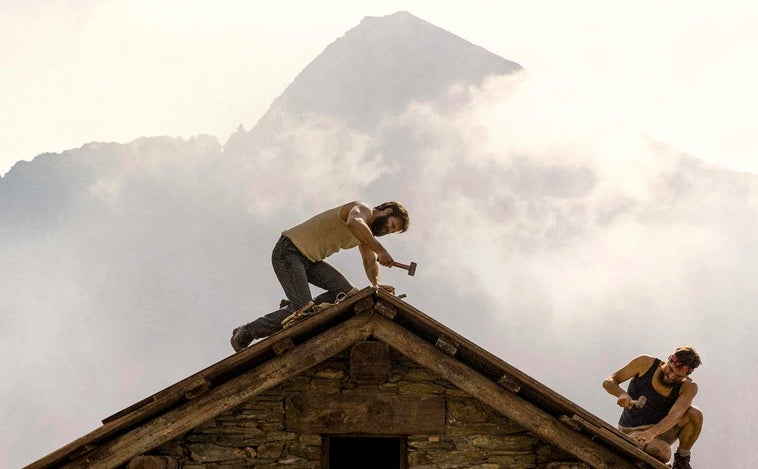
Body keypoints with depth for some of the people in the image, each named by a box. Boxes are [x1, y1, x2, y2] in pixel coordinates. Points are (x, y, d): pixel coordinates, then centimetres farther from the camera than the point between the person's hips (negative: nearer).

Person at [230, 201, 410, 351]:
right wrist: (380, 250, -41)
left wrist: (376, 283, -17)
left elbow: (370, 263, 5)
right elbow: (354, 223, -39)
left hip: (311, 260, 9)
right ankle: (246, 334, -7)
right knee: (302, 306, -19)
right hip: (288, 251, -9)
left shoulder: (367, 231, 15)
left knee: (346, 292, -8)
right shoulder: (363, 210, -13)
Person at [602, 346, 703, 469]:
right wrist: (621, 394, -33)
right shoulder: (645, 364, -11)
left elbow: (675, 415, -30)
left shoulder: (688, 388, -12)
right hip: (632, 432, -3)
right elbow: (608, 382, -9)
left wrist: (652, 433, -49)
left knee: (695, 414, -26)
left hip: (659, 432, 3)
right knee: (663, 452, -37)